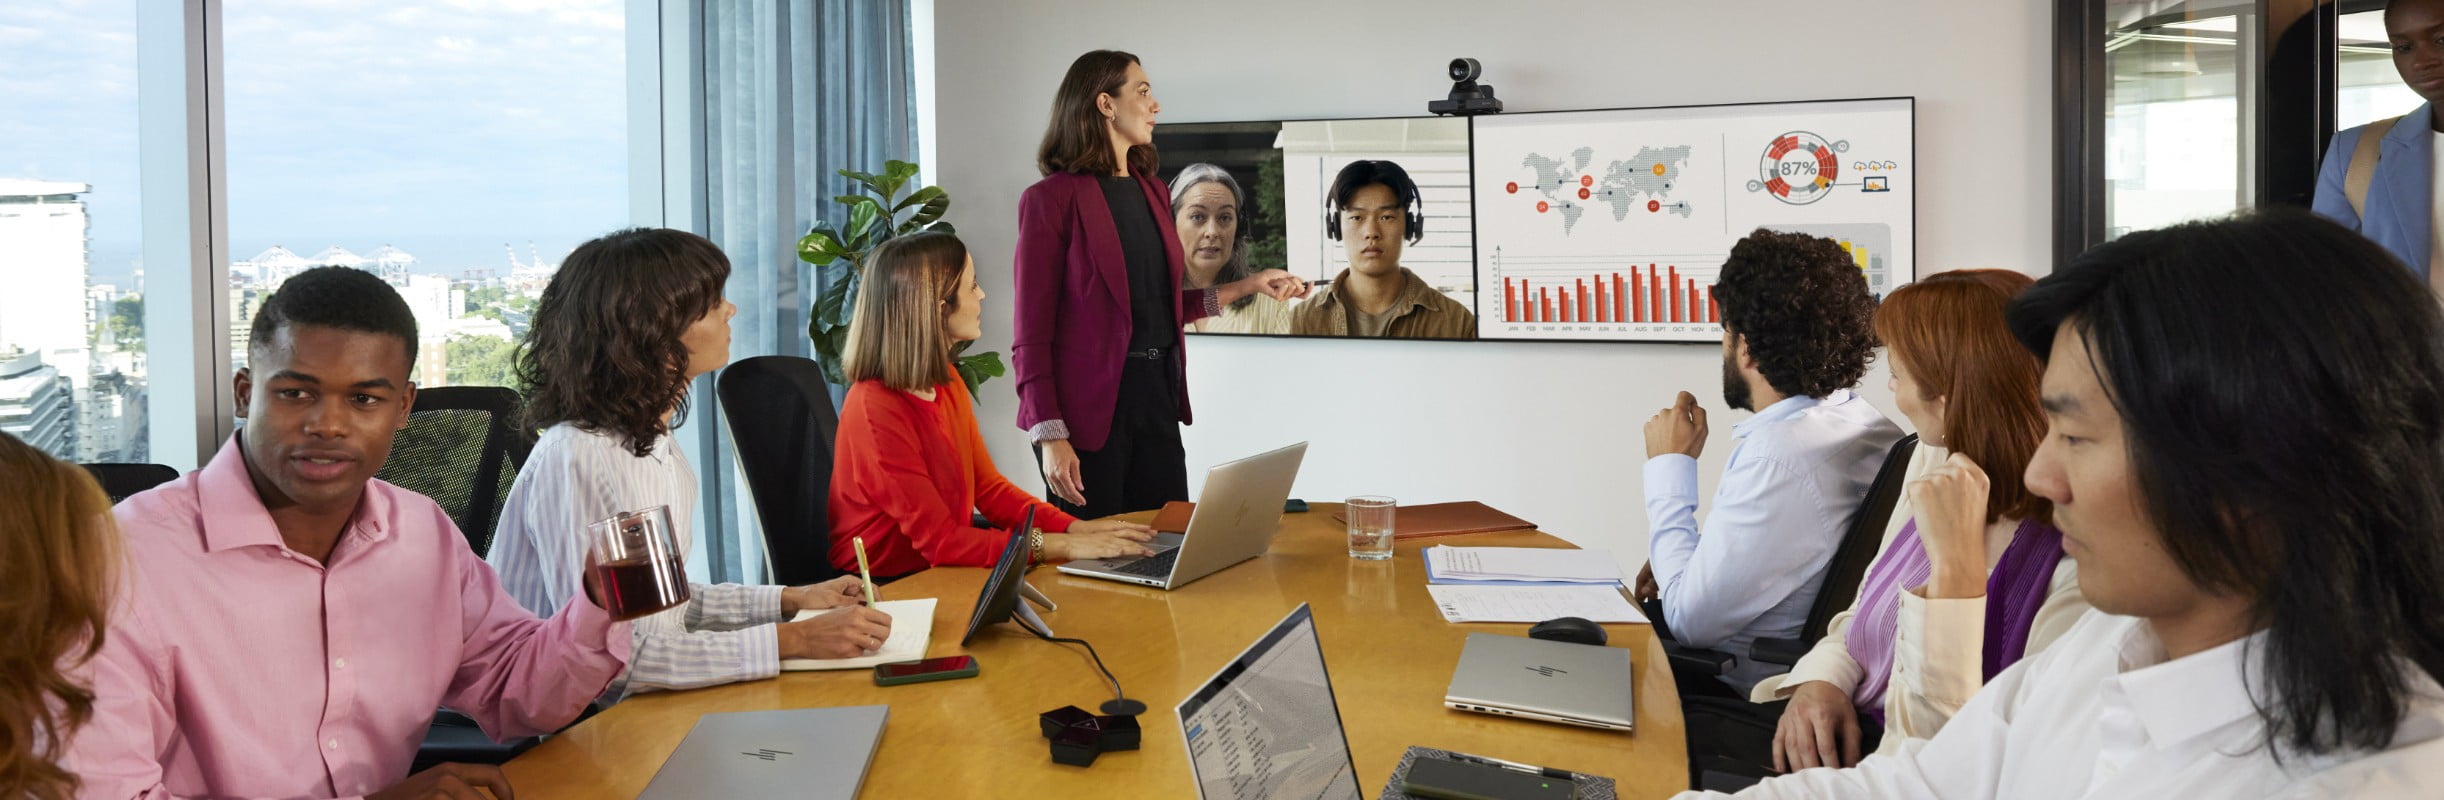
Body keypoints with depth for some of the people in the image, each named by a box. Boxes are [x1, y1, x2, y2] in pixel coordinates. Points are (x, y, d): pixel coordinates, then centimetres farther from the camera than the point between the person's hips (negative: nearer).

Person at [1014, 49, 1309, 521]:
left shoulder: (1153, 193, 15)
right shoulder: (1052, 199, -8)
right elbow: (1032, 331, -10)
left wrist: (1249, 285, 17)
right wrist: (1050, 436, -17)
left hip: (1157, 394, 7)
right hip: (1090, 403, -7)